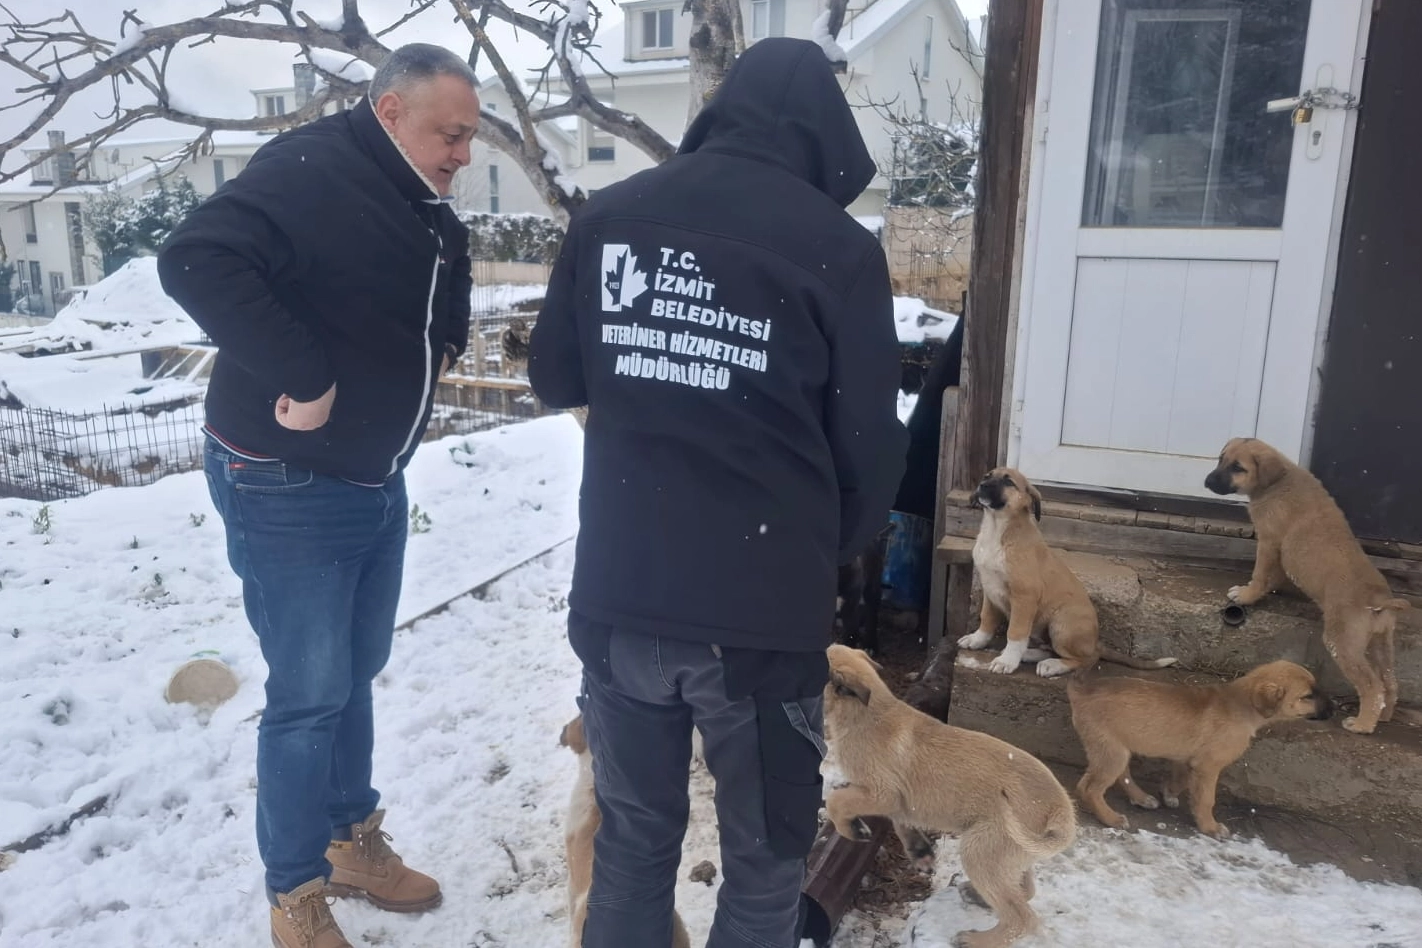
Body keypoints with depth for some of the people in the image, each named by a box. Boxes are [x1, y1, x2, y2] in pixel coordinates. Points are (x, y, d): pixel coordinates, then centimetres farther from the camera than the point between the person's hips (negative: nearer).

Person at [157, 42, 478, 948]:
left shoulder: (434, 214, 7)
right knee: (310, 692, 1)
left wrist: (442, 349, 1)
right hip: (287, 484, -8)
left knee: (357, 671, 18)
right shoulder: (310, 171, -19)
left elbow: (447, 311, 22)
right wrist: (303, 377, -31)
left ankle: (353, 840, 38)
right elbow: (197, 261, -32)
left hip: (378, 480, 8)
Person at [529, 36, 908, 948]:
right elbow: (870, 446, -2)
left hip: (617, 594, 4)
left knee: (633, 837, 22)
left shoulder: (609, 214, 2)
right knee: (765, 858, 16)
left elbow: (554, 378, 13)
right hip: (764, 609, -3)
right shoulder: (839, 247, -8)